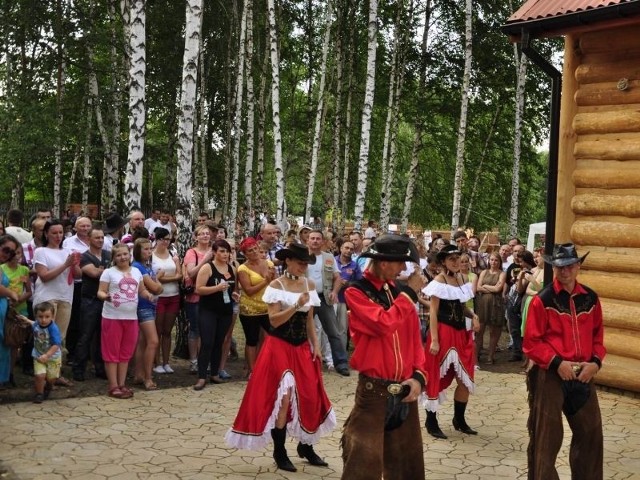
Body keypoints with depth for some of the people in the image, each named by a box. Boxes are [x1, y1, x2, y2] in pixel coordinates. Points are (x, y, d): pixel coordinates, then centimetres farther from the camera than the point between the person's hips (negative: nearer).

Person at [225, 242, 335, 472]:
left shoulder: (309, 285, 6)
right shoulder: (276, 285, -10)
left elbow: (309, 320, 11)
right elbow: (274, 320, -17)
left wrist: (315, 345, 4)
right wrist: (296, 305, -26)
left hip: (302, 347, 5)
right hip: (280, 347, -5)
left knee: (310, 396, 5)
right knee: (283, 397, -7)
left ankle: (305, 446, 23)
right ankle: (279, 452, 7)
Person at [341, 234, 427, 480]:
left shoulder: (399, 292, 8)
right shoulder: (356, 292, -10)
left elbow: (414, 339, 11)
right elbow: (384, 324, -26)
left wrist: (418, 375, -2)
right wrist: (409, 292, -16)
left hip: (405, 390, 6)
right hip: (374, 391, -6)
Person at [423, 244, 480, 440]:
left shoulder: (461, 278, 10)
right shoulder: (439, 280, -10)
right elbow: (433, 312, -13)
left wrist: (473, 316, -1)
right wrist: (434, 340, -20)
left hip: (461, 333, 7)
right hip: (444, 333, -7)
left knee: (466, 379, 10)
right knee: (437, 378, 2)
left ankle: (459, 420, 26)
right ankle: (431, 422, 13)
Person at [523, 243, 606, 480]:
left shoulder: (590, 298, 5)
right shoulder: (542, 300, -10)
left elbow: (598, 335, 12)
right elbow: (531, 342, -10)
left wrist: (596, 362, -4)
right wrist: (556, 363, -19)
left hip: (583, 375, 5)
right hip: (549, 375, -5)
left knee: (591, 432, 14)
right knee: (546, 436, 2)